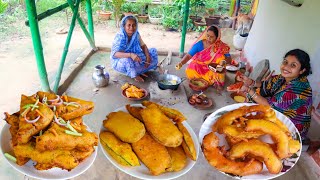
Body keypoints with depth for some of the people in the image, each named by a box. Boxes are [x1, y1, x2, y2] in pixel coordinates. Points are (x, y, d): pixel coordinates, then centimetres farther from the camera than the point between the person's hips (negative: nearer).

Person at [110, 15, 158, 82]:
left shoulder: (136, 34, -9)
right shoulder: (119, 37, -26)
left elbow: (143, 46, 1)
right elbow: (115, 54, -36)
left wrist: (148, 56, -19)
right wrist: (130, 55, -51)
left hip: (135, 58, 7)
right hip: (120, 61, -6)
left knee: (153, 51, 0)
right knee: (127, 60, -41)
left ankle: (139, 71, -2)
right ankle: (134, 75, -12)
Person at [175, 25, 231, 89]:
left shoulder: (221, 46, -9)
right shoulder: (199, 44, -9)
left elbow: (229, 59, -8)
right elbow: (189, 55, -11)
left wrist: (224, 61, -32)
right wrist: (181, 63, -29)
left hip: (212, 70, 0)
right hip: (198, 69, 1)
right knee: (190, 72, -29)